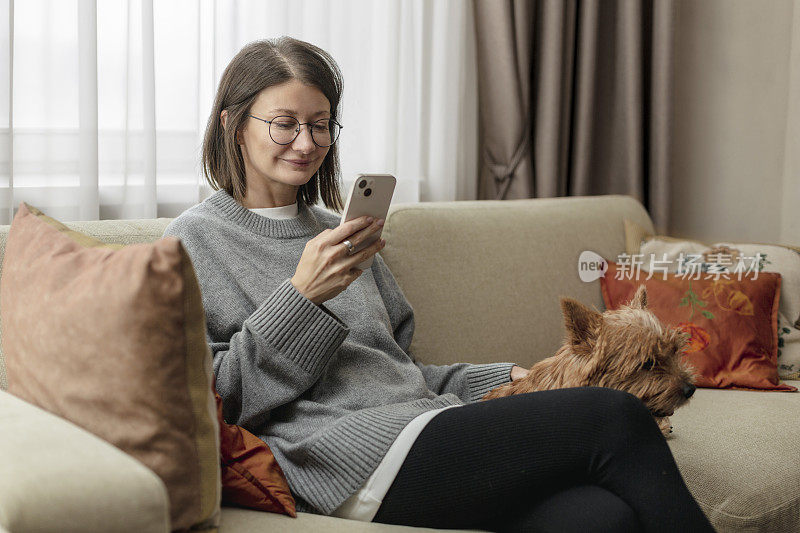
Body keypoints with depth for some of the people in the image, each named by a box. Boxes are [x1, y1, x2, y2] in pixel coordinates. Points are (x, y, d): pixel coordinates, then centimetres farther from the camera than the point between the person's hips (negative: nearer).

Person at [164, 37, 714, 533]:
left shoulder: (335, 232, 25)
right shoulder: (196, 239, 5)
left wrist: (501, 378, 11)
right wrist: (301, 298, -13)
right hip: (350, 455, -6)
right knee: (616, 417, -20)